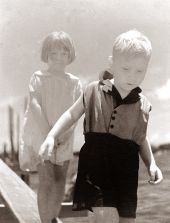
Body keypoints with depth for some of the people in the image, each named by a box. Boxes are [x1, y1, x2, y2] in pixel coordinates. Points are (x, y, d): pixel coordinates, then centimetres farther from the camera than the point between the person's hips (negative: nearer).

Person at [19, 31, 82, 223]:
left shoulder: (74, 82, 2)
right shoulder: (38, 78, -6)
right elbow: (34, 106, -13)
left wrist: (67, 134, -15)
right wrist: (47, 133, -19)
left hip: (64, 139, 3)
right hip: (41, 135, -3)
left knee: (60, 179, 11)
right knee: (46, 181, -7)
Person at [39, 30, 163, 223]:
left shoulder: (143, 105, 3)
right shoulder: (94, 91, -3)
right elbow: (72, 115, 10)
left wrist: (151, 164, 4)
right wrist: (51, 137, -2)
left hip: (125, 167, 3)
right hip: (96, 162, -3)